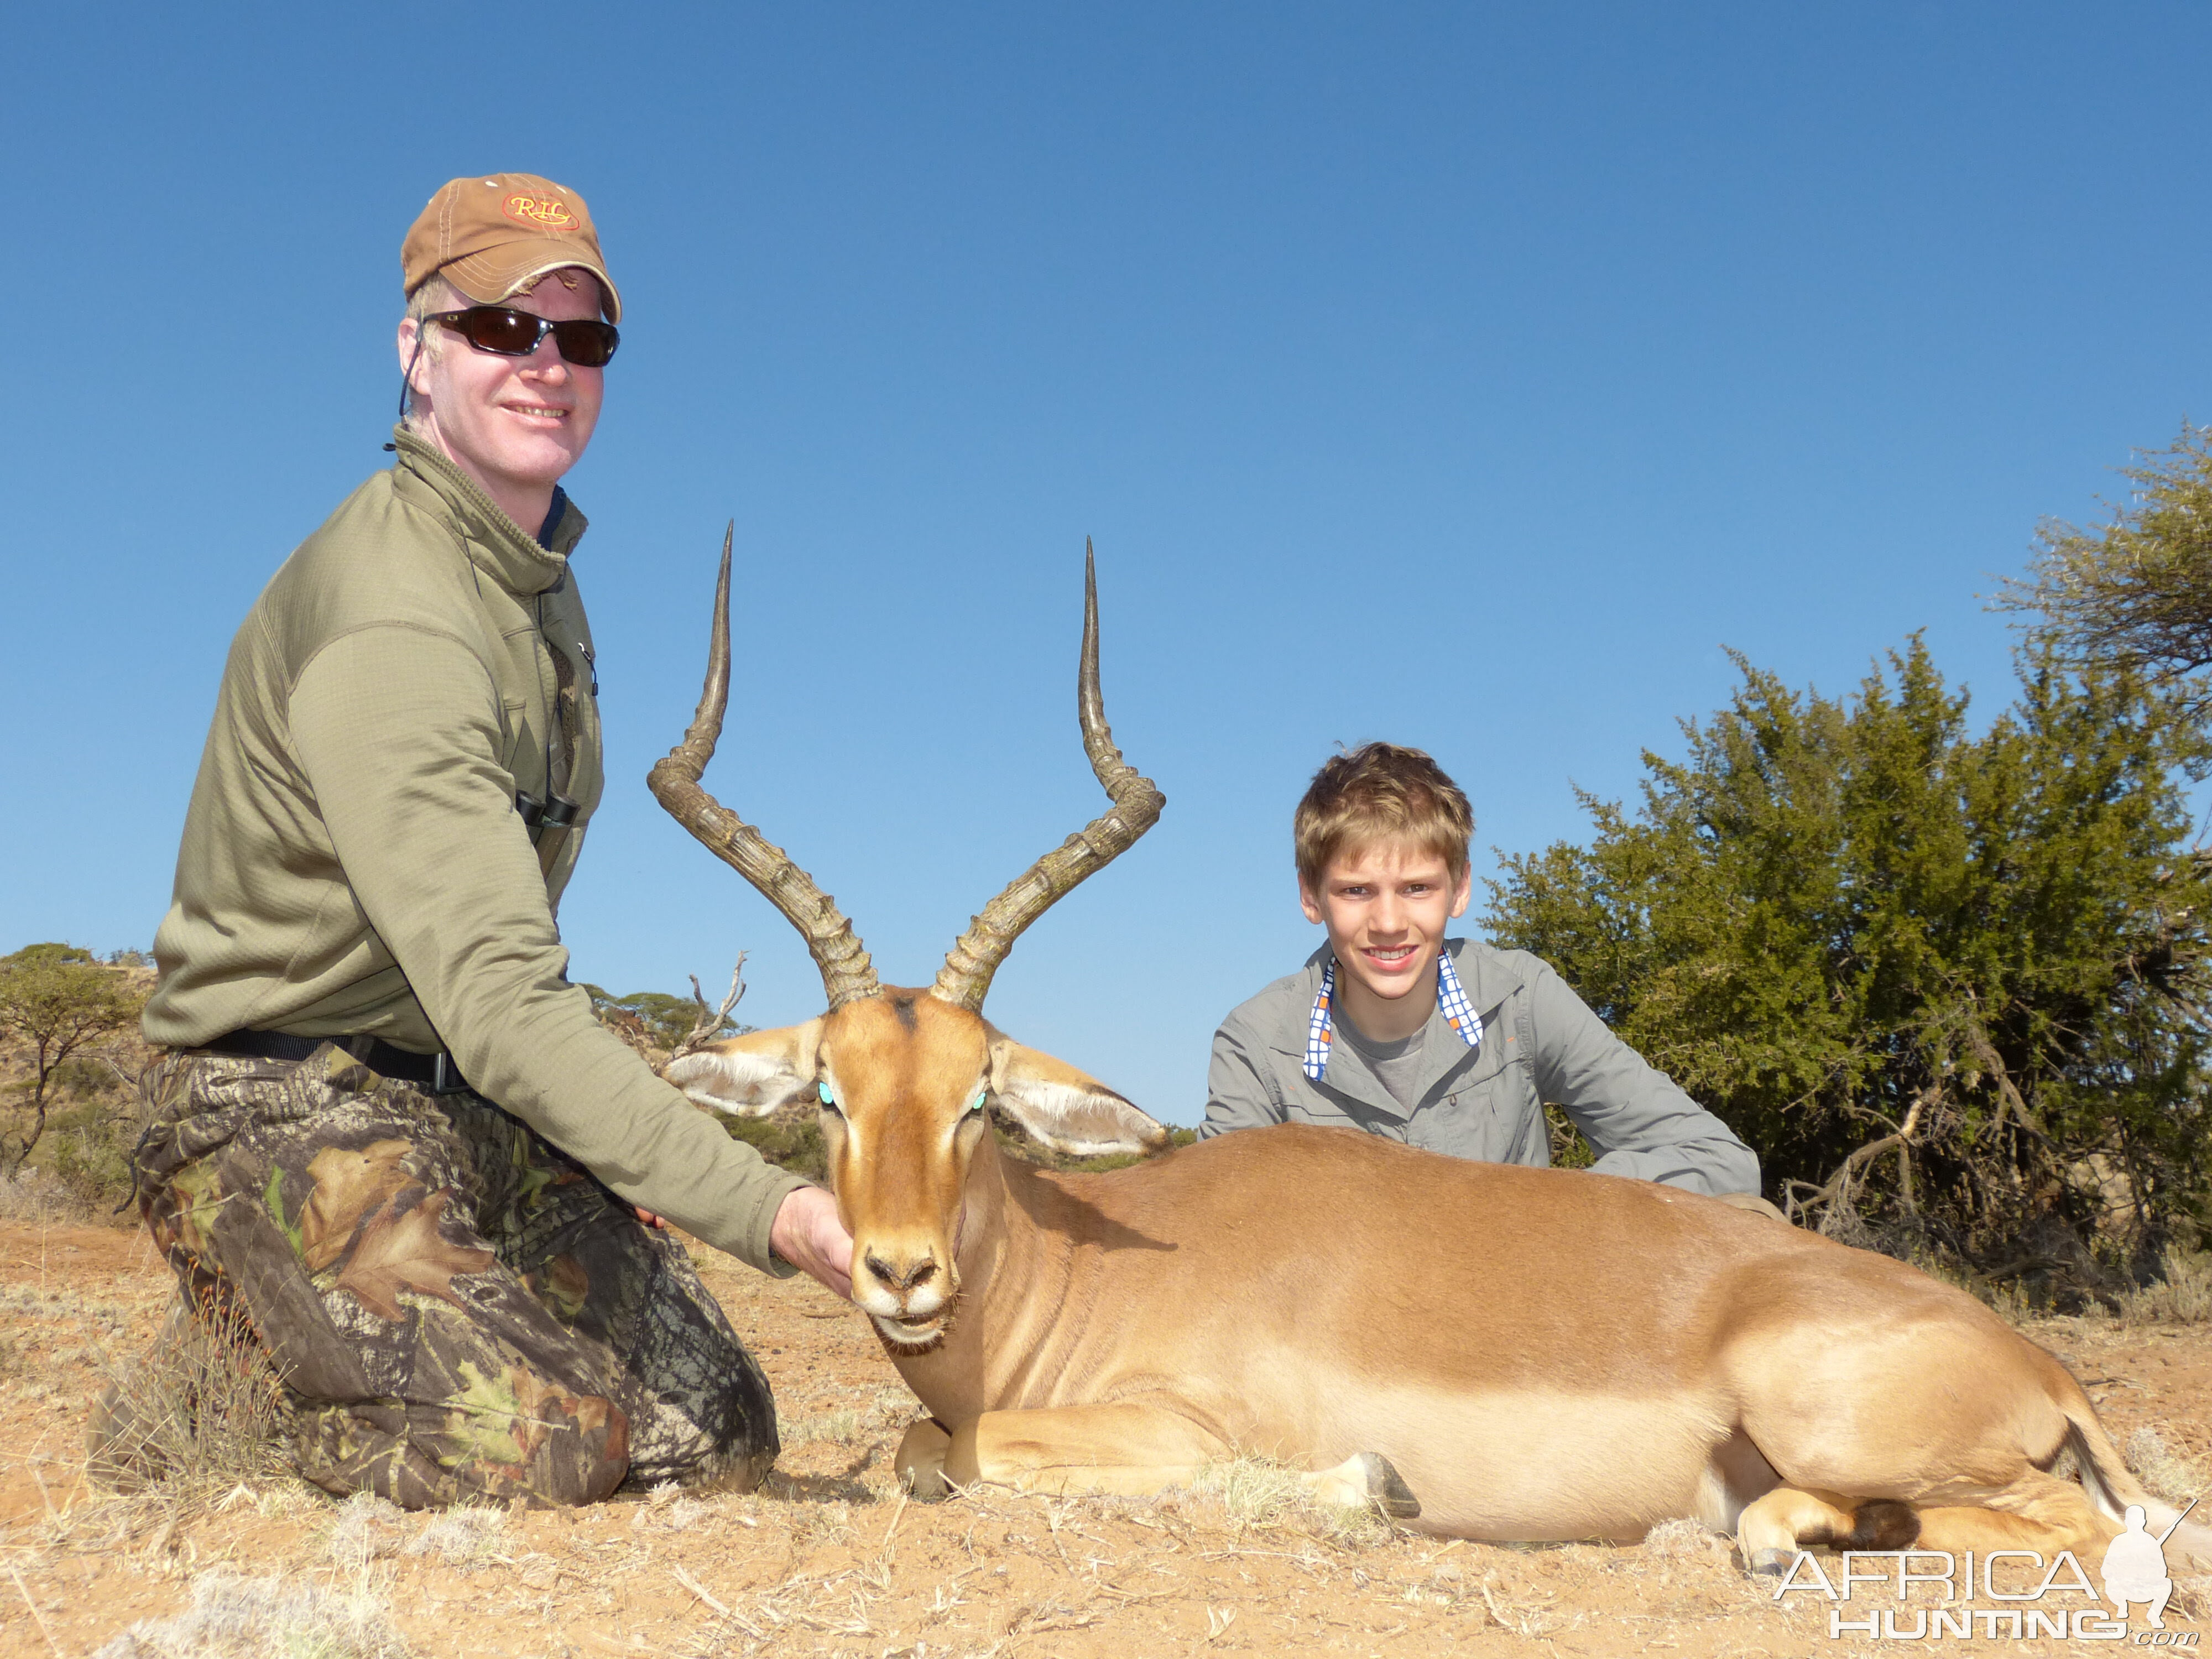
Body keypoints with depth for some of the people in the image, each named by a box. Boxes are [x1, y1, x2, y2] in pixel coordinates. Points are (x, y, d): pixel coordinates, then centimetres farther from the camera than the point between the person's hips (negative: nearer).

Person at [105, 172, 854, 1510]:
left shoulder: (538, 573, 9)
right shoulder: (388, 624, -23)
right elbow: (496, 998, -33)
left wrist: (607, 1134, 13)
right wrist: (767, 1211, -37)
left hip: (480, 1106, 9)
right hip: (290, 1104, -8)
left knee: (720, 1439, -1)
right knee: (541, 1446, -27)